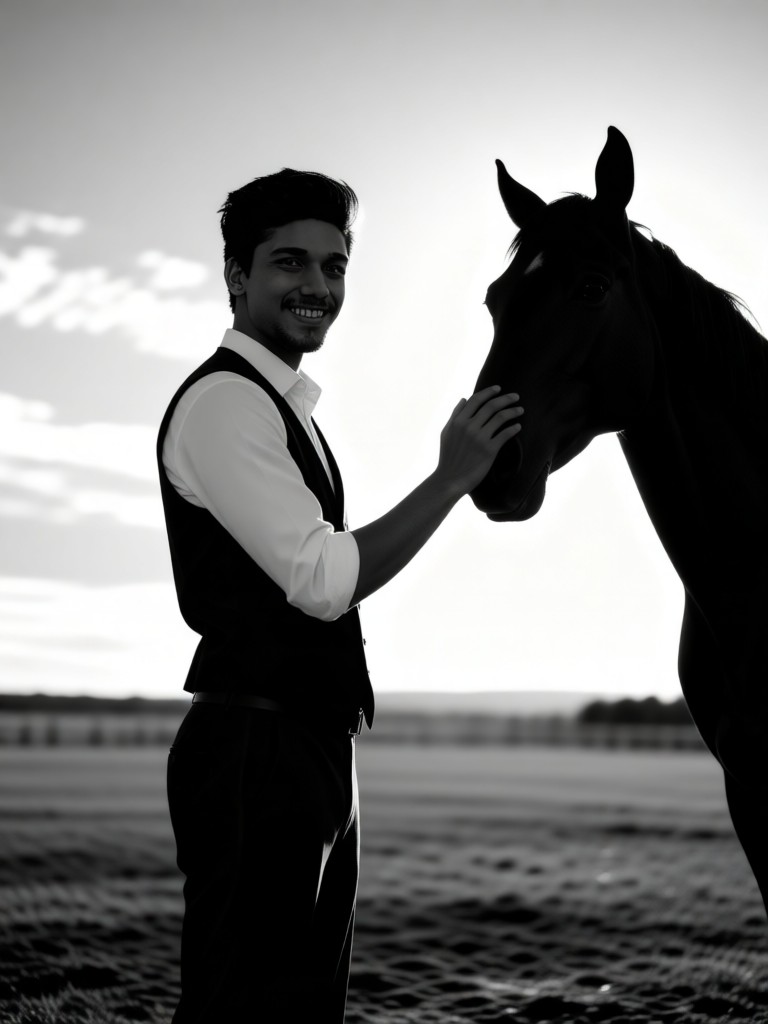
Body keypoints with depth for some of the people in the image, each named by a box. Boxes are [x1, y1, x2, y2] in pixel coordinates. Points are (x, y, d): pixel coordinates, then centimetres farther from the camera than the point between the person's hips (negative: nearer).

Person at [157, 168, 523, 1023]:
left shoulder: (284, 406, 20)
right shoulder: (224, 400, -11)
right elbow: (325, 579, -19)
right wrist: (452, 477, -15)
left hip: (312, 752, 10)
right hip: (256, 753, -10)